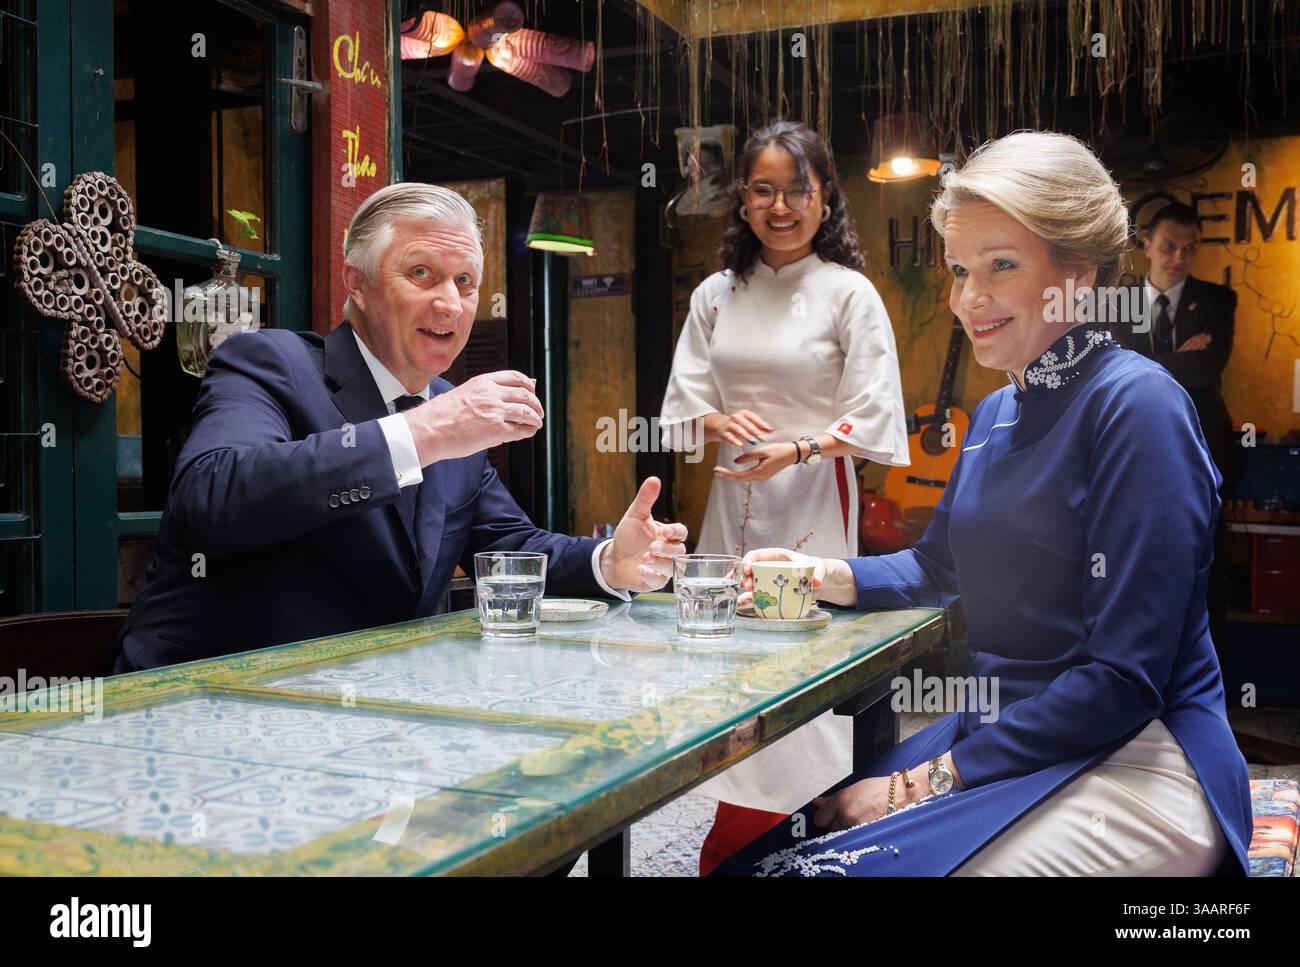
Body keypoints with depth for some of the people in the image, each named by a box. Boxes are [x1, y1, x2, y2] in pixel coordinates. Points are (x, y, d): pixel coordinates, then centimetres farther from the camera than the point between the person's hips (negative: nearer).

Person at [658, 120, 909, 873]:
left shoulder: (849, 294, -2)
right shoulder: (716, 296, 10)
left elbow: (872, 422, -6)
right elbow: (684, 406, 8)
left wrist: (794, 452, -19)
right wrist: (718, 423, -13)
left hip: (813, 501, -4)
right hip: (733, 496, 4)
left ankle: (738, 840, 9)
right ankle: (744, 834, 16)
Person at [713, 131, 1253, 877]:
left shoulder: (1136, 404, -14)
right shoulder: (998, 412, 11)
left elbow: (1125, 679, -19)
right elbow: (937, 568, 27)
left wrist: (934, 779, -16)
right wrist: (830, 577, 7)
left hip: (1129, 765, -7)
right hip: (1005, 734, 7)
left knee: (827, 866, -21)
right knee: (754, 855, -5)